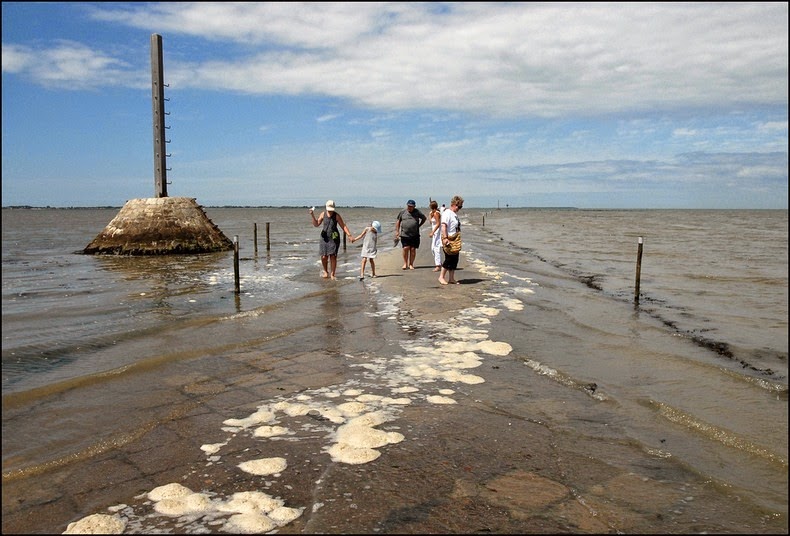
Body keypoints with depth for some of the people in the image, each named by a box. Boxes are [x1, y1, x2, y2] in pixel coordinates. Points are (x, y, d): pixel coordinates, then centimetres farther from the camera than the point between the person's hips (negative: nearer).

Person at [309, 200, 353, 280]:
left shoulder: (337, 216, -6)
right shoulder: (323, 214, 2)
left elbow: (343, 226, -5)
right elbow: (316, 224, 3)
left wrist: (349, 235, -15)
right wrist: (313, 216, -13)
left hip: (334, 238, -2)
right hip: (324, 238, 2)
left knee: (333, 256, -8)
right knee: (324, 257, -2)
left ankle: (332, 274, 5)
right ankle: (326, 271, 25)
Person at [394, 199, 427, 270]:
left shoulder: (417, 212, 5)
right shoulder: (402, 212, 6)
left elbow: (424, 218, 17)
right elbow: (398, 221, 14)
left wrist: (419, 225, 10)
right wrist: (397, 231, 9)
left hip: (415, 235, 0)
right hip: (404, 234, 0)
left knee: (413, 249, 1)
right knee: (406, 248, -8)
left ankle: (411, 264, 10)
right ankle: (405, 263, 7)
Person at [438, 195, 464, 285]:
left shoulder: (455, 214, 17)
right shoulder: (447, 213, -12)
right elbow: (443, 226, -23)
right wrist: (445, 238, -31)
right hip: (448, 241, -9)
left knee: (455, 259, 8)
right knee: (449, 259, -7)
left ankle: (451, 279, 14)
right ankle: (441, 277, 5)